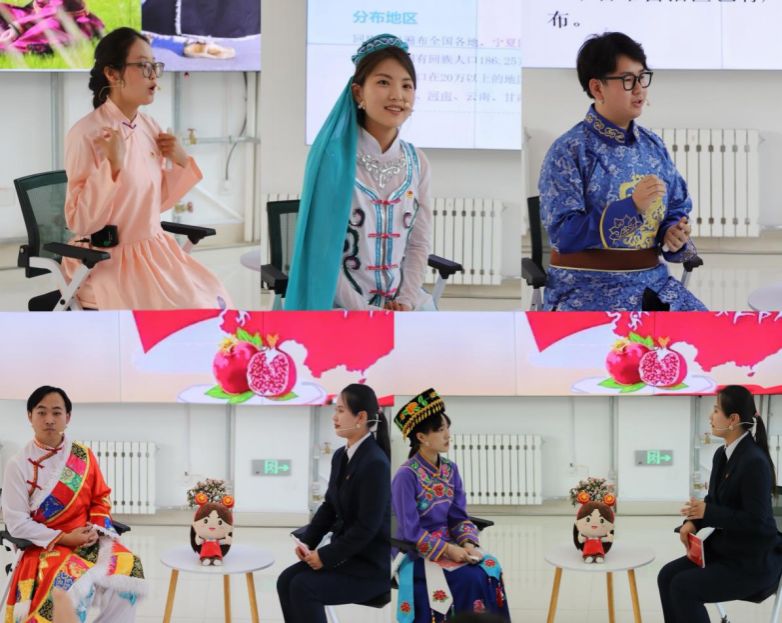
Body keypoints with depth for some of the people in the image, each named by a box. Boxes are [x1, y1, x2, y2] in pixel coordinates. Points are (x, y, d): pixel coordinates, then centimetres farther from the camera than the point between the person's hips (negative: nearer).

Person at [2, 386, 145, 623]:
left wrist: (96, 530, -8)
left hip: (89, 540, 4)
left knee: (129, 569, -24)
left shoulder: (84, 456, 5)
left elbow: (101, 498, 12)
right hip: (46, 547, -4)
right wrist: (64, 538, -13)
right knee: (71, 588, -34)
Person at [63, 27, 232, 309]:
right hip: (107, 261, -7)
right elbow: (80, 223, -18)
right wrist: (113, 166, -26)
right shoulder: (85, 134, -16)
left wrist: (181, 162, 0)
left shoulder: (150, 126, 6)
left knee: (215, 304, -7)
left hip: (155, 251, 7)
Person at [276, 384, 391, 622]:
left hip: (371, 564, -9)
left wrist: (326, 556, -16)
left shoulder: (375, 463, -21)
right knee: (287, 580, -7)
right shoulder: (341, 456, 7)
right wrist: (306, 542, 0)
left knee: (303, 587, -21)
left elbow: (367, 526, -21)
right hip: (345, 552, 9)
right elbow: (329, 506, 15)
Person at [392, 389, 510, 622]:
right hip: (416, 553, -6)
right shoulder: (406, 475, -15)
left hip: (449, 546, 6)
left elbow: (459, 517, 5)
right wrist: (447, 550, -20)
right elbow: (410, 532, -17)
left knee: (490, 569, -18)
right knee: (469, 579, -26)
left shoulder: (450, 470, 5)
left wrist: (468, 544, -14)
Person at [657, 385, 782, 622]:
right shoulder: (722, 455, 7)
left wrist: (707, 512, -21)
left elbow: (756, 522, -24)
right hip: (725, 549, 9)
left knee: (683, 586, -19)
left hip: (754, 561, -9)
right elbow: (714, 501, 17)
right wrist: (693, 521, -4)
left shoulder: (754, 461, -23)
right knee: (668, 575, -4)